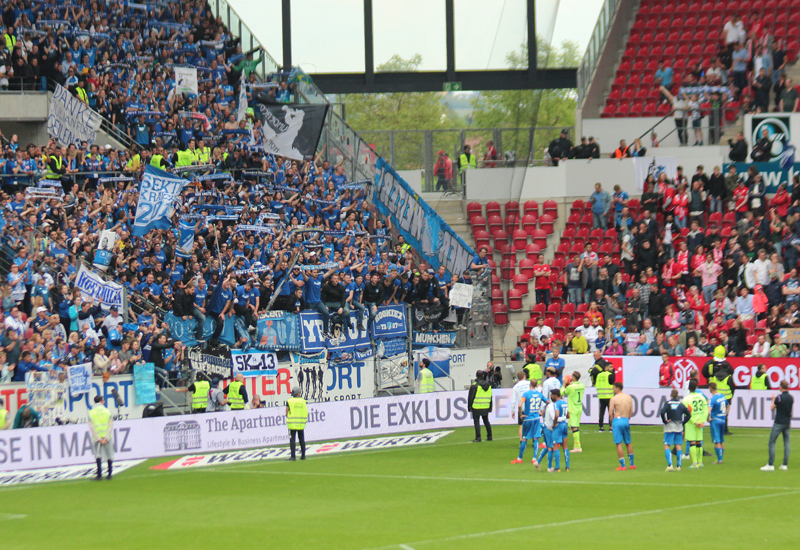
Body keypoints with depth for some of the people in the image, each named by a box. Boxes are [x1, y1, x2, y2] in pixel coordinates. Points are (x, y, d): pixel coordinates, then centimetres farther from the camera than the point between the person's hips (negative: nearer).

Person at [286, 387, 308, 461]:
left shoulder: (289, 401, -5)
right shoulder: (303, 401, 3)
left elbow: (287, 413, -5)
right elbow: (306, 412, 3)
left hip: (292, 424, -3)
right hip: (301, 424, 3)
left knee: (292, 440, -2)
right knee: (302, 440, 12)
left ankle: (293, 456, -9)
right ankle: (303, 455, 14)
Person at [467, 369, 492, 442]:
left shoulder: (474, 386, -10)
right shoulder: (488, 385, 8)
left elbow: (470, 397, -7)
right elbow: (490, 397, 16)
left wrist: (469, 407, 1)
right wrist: (490, 407, 23)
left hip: (476, 408, -5)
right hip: (486, 408, 5)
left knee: (477, 422, -1)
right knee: (486, 421, 15)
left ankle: (478, 438, -5)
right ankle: (489, 437, 17)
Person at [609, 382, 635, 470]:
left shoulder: (614, 399, -8)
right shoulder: (629, 398, 7)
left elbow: (610, 413, -8)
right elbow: (631, 411, 9)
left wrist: (612, 423, 5)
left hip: (617, 420, -5)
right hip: (626, 420, 5)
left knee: (619, 443, -2)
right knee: (628, 442, 18)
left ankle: (622, 465, -4)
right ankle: (632, 464, 23)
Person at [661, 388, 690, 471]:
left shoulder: (667, 404, -7)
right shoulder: (681, 404, 5)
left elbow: (662, 412, -24)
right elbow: (688, 415, 5)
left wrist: (665, 421, -10)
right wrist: (683, 422, 9)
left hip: (669, 427, -4)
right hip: (679, 427, 4)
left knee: (667, 446, -2)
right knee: (678, 446, 9)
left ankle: (670, 465, -17)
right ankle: (678, 466, 8)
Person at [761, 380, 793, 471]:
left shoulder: (779, 397, -15)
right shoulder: (791, 398, 3)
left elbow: (772, 408, -3)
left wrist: (773, 400, 11)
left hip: (778, 423, -6)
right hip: (787, 423, 6)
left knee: (772, 443, -1)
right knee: (786, 443, 9)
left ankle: (771, 465, -6)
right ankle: (785, 465, 7)